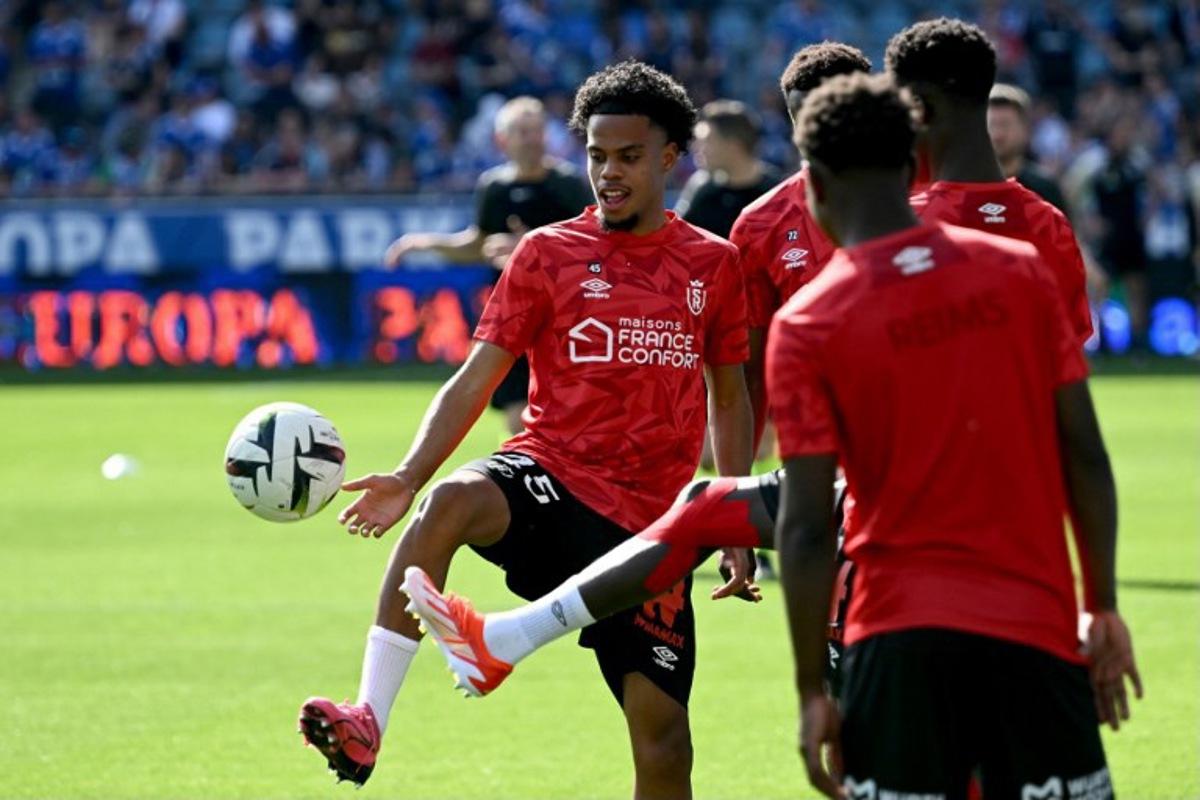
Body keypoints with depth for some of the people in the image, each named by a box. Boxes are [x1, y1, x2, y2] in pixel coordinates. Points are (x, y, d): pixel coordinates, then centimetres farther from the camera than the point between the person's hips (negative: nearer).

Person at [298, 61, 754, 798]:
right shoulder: (548, 254, 4)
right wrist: (409, 477, -14)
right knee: (450, 503, -37)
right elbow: (476, 380, 1)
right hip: (551, 477, -1)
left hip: (648, 521, 1)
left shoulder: (713, 264, 8)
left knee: (663, 735, -3)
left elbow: (729, 398, 17)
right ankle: (368, 723, -42)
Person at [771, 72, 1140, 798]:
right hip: (1038, 625, 2)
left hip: (900, 635, -2)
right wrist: (1104, 608, 10)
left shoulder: (808, 324, -4)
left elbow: (807, 527, -7)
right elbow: (1084, 456, 2)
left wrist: (812, 690, -1)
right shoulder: (1021, 272, 2)